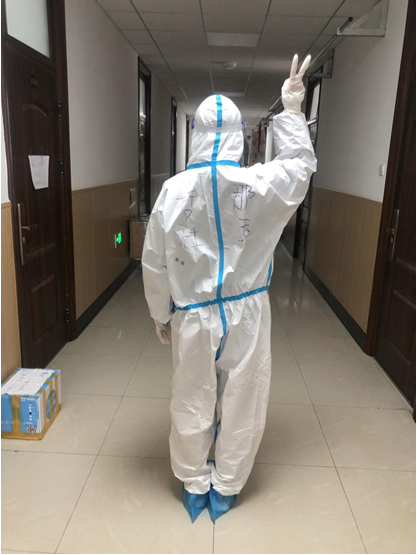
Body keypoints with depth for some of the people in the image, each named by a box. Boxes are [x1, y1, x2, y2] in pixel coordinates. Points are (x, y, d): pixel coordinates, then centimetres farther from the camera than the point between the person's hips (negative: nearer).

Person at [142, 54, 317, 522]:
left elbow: (154, 265, -5)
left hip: (193, 317, 0)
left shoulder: (174, 189, -11)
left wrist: (161, 315, 10)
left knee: (192, 405, 18)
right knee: (241, 405, 18)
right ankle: (224, 490, 37)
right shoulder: (261, 184, -11)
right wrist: (291, 109, 21)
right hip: (246, 314, 1)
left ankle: (193, 488, 39)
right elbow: (301, 163, 12)